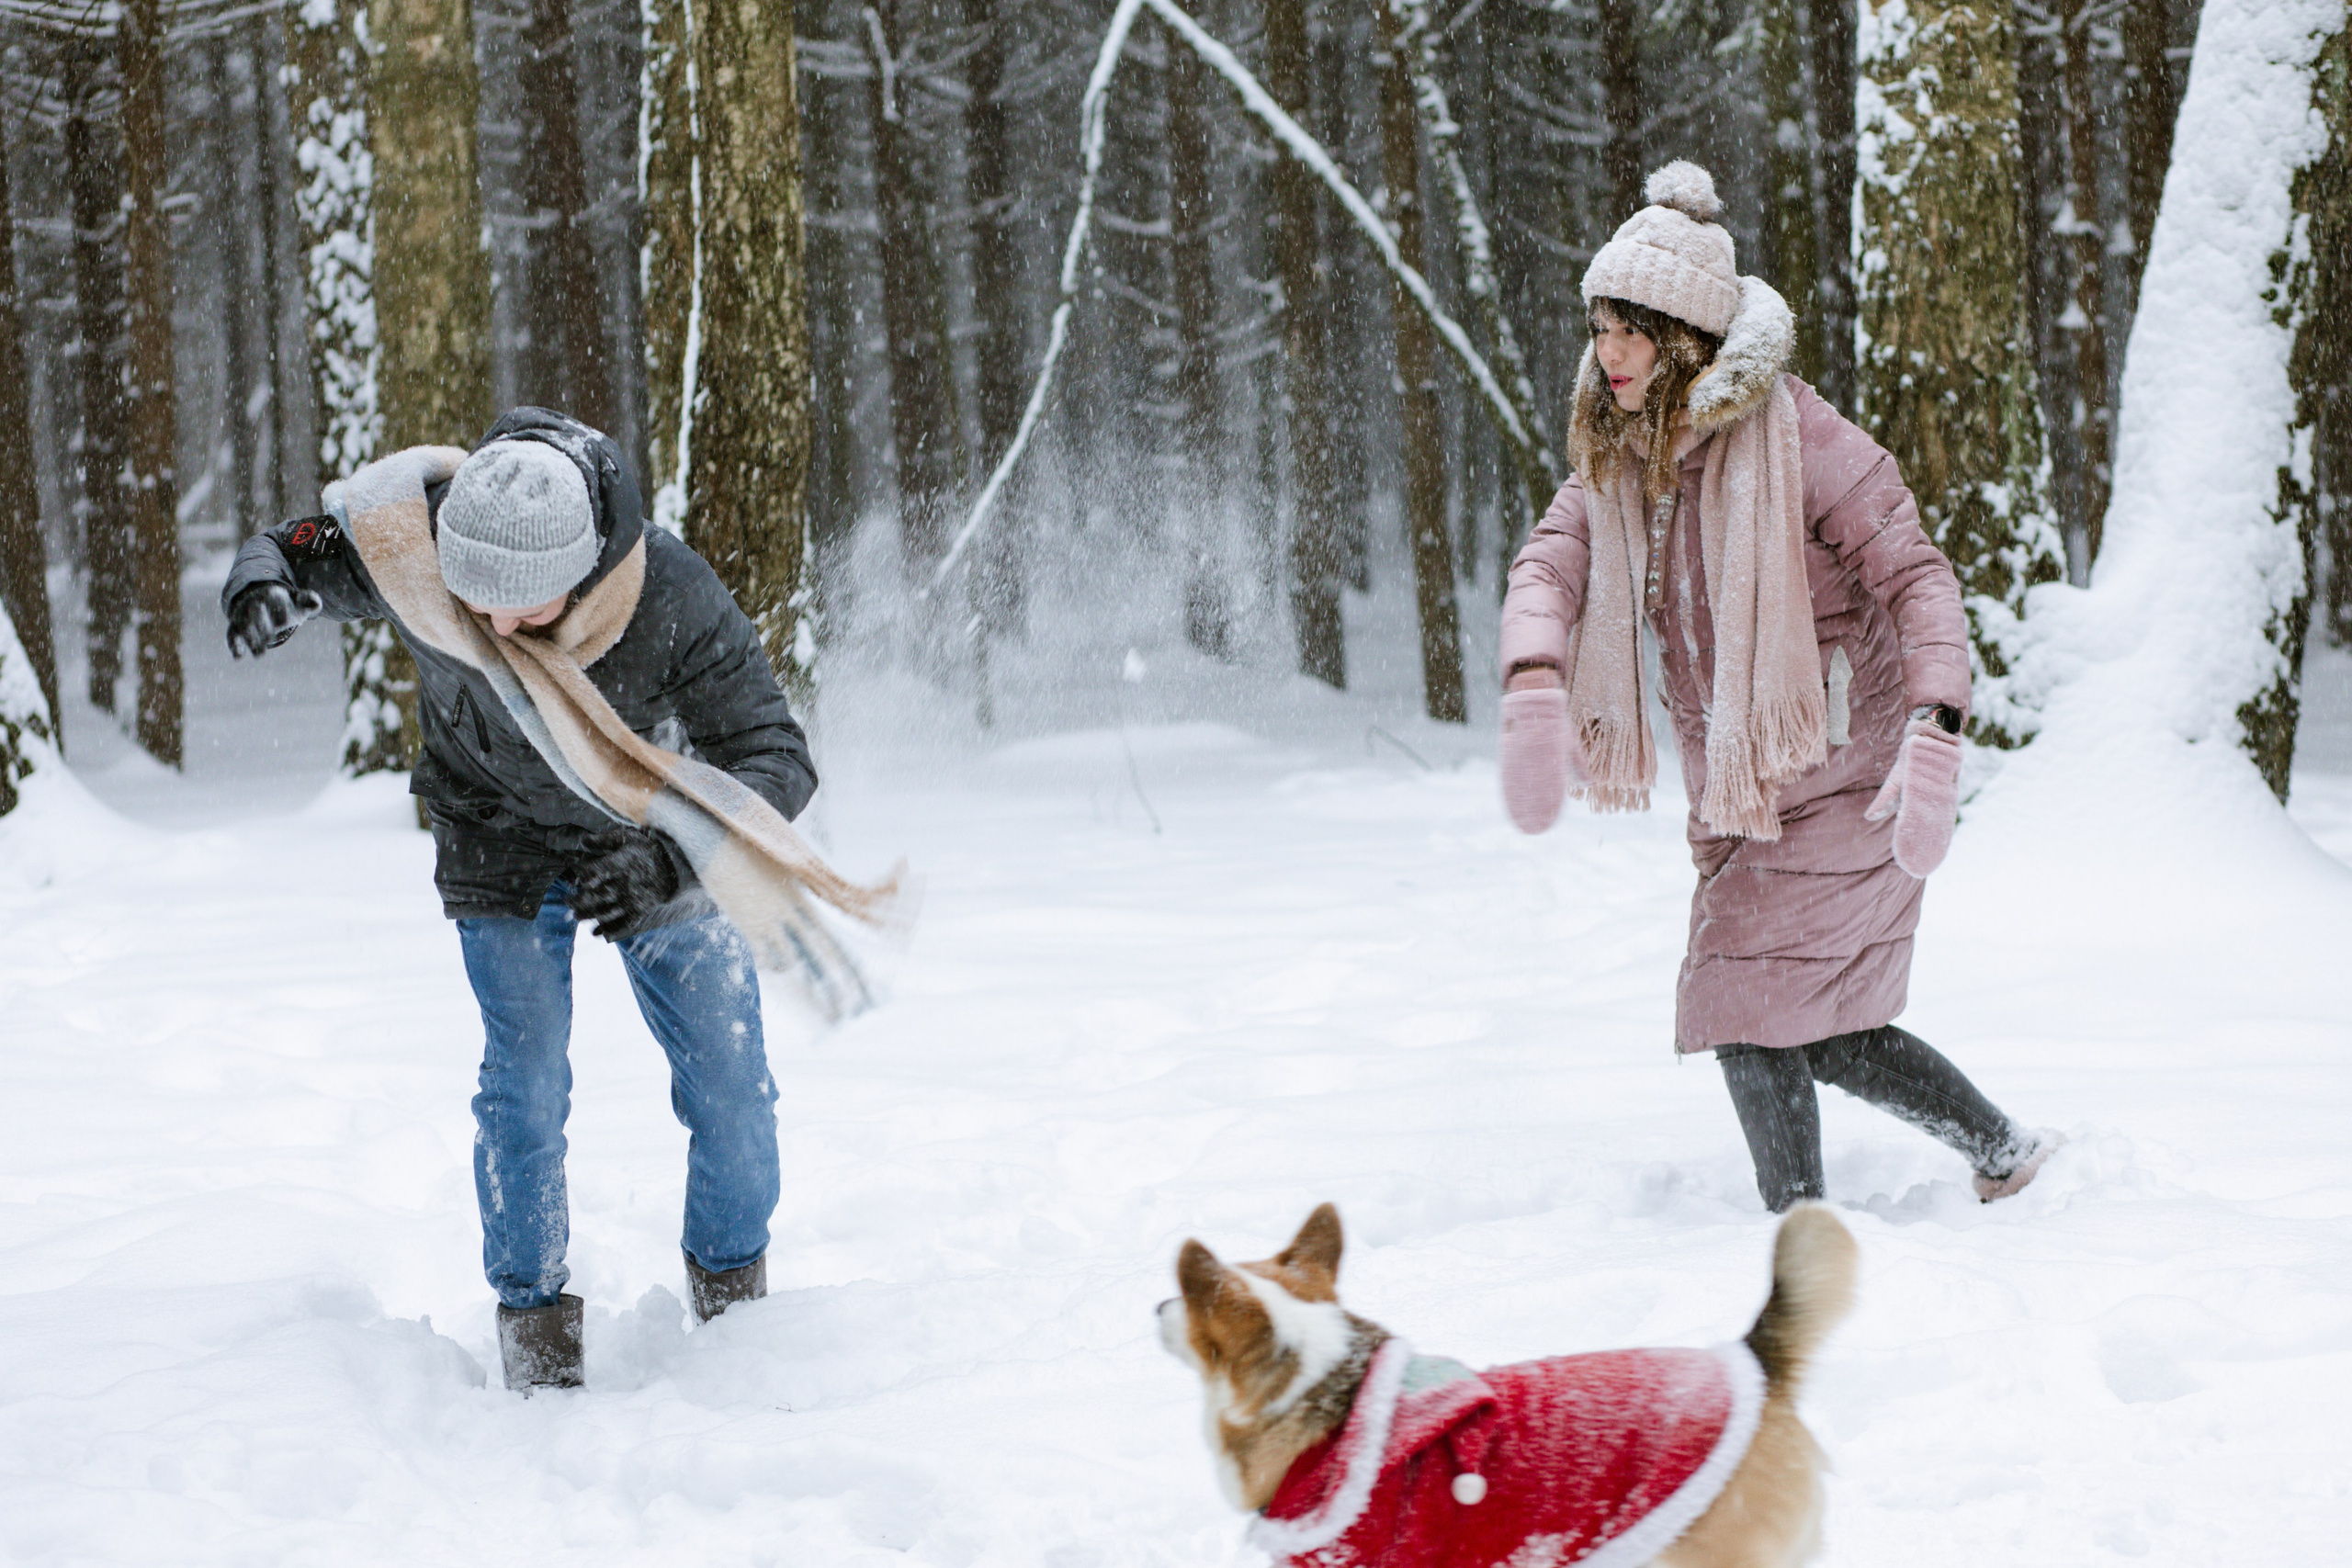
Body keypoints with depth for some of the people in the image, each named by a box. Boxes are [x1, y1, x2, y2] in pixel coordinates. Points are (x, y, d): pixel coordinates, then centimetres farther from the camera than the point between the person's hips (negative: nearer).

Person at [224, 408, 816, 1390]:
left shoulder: (674, 602, -37)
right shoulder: (416, 550, -32)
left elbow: (776, 762, -33)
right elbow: (303, 550, -11)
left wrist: (671, 858, -50)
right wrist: (266, 579, -37)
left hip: (655, 837, 0)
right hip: (504, 848, 0)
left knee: (731, 1084, 1)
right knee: (525, 1083, -12)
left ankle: (735, 1297, 27)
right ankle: (534, 1334, 7)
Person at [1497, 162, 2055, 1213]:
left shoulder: (1799, 440, -19)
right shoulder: (1618, 456, 2)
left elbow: (1917, 578, -20)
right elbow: (1549, 566, -11)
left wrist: (1934, 735, -34)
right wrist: (1534, 689, -32)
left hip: (1836, 771, -8)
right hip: (1736, 789, 8)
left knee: (1749, 1009, -12)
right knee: (1817, 1029, 14)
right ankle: (2004, 1152, 32)